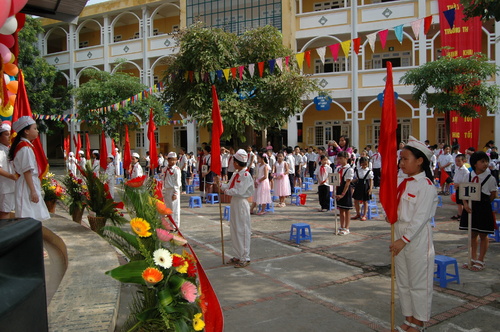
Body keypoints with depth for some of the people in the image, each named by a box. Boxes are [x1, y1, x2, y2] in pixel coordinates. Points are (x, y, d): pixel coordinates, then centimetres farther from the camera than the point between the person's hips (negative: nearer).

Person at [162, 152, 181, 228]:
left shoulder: (176, 170, -9)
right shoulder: (165, 169, 10)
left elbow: (178, 182, -12)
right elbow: (164, 181, 15)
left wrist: (175, 193, -15)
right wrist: (163, 192, 12)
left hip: (173, 191, -7)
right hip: (166, 191, 7)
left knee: (174, 209, -1)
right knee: (168, 209, 14)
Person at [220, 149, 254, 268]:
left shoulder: (246, 175, -17)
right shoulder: (236, 174, 11)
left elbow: (239, 191, -23)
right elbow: (229, 186, 13)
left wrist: (227, 191, -12)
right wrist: (221, 185, -2)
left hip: (242, 203, -9)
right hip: (234, 202, 9)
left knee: (243, 230, -2)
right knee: (234, 230, 15)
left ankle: (245, 258, 8)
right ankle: (237, 256, 27)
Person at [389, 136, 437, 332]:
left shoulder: (426, 185, -15)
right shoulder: (402, 182, 8)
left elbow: (420, 217, -20)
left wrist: (404, 240, -22)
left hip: (418, 238, -8)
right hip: (401, 237, 8)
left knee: (419, 283, 5)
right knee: (403, 282, 16)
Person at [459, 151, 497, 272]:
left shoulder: (490, 178, -8)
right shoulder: (469, 176, 1)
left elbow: (493, 195, 0)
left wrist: (483, 203, 5)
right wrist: (465, 204, -9)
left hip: (483, 209, -3)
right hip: (470, 208, 4)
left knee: (483, 235, 6)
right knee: (473, 234, 14)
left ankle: (480, 261, 18)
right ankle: (473, 258, 27)